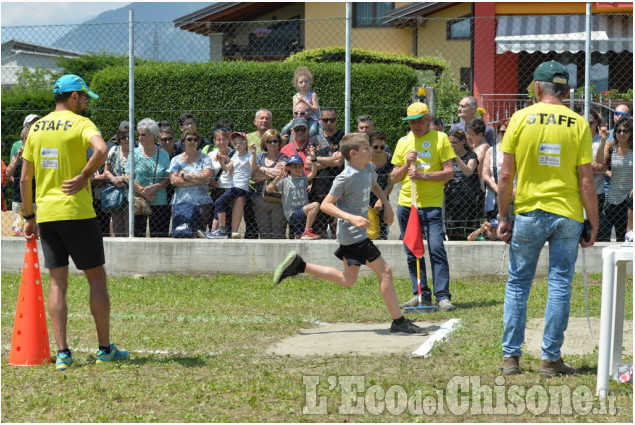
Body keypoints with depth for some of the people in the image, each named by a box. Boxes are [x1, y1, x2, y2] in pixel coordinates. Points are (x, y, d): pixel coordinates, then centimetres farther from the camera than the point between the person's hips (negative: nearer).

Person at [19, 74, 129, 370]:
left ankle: (62, 353, 0)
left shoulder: (36, 128, 12)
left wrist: (29, 217, 19)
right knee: (97, 278, 6)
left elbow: (24, 180, 13)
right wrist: (84, 176, -13)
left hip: (46, 215, 5)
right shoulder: (79, 123, -6)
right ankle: (105, 349, 9)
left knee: (57, 283, 6)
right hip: (77, 212, -5)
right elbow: (101, 150, -28)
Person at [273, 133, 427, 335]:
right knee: (384, 271, -8)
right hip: (353, 234, -10)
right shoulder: (345, 178, -19)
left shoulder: (369, 169, 7)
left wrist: (387, 205, 14)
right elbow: (326, 204, -19)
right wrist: (351, 218, -29)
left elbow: (375, 186, 29)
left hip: (355, 234, 10)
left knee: (348, 280, 18)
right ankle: (399, 322, -2)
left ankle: (298, 265, 19)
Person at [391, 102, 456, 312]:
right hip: (406, 204, 4)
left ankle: (443, 296, -13)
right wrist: (406, 164, -5)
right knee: (412, 253, 6)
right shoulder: (403, 142, 13)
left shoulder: (440, 138, 1)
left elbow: (449, 172, -5)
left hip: (431, 205, -4)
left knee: (436, 249, -13)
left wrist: (423, 175, -16)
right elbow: (393, 178, 14)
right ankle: (421, 294, 14)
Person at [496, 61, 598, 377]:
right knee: (560, 286, 5)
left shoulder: (520, 118, -2)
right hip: (567, 215, 0)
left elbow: (506, 176, -3)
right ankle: (551, 358, 6)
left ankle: (511, 357, 10)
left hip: (528, 213, 0)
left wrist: (503, 217, 6)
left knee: (517, 285, 10)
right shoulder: (578, 124, -2)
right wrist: (593, 224, 3)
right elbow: (586, 181, -4)